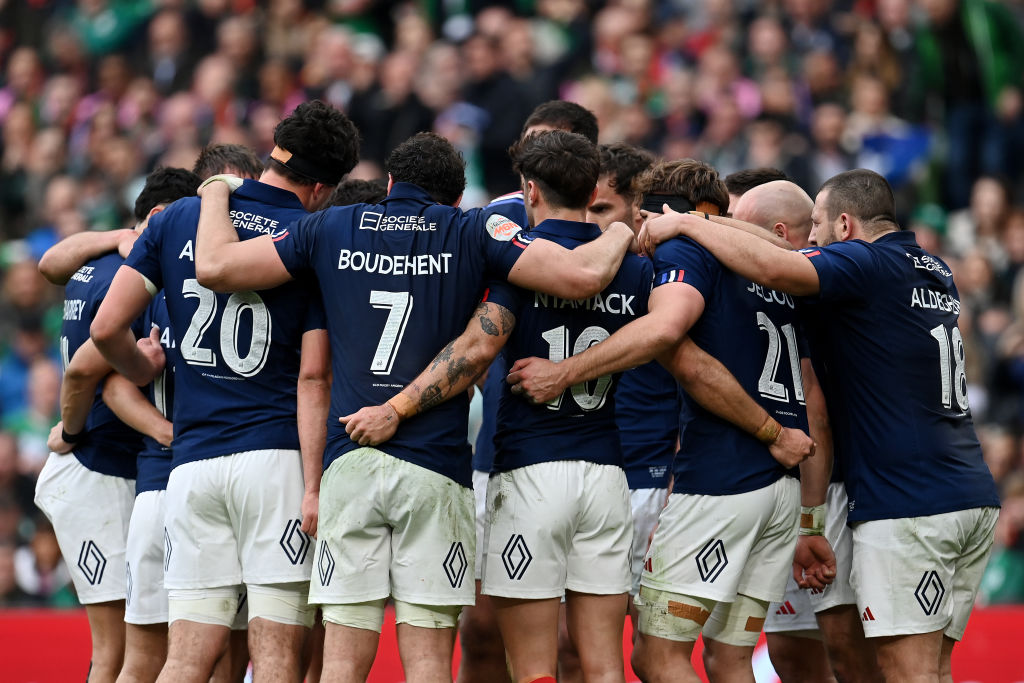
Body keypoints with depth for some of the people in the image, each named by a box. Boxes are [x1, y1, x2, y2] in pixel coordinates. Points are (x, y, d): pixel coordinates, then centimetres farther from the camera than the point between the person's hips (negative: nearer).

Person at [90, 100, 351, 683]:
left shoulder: (179, 219, 9)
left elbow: (106, 328, 5)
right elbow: (314, 379, -7)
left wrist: (143, 368, 25)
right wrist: (314, 487, -9)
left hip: (193, 463, 4)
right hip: (277, 459, -3)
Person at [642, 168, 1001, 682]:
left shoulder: (865, 264, -8)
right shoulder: (935, 273, 17)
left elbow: (773, 268, -24)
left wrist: (687, 225, -12)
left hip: (907, 505, -8)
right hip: (973, 499, 8)